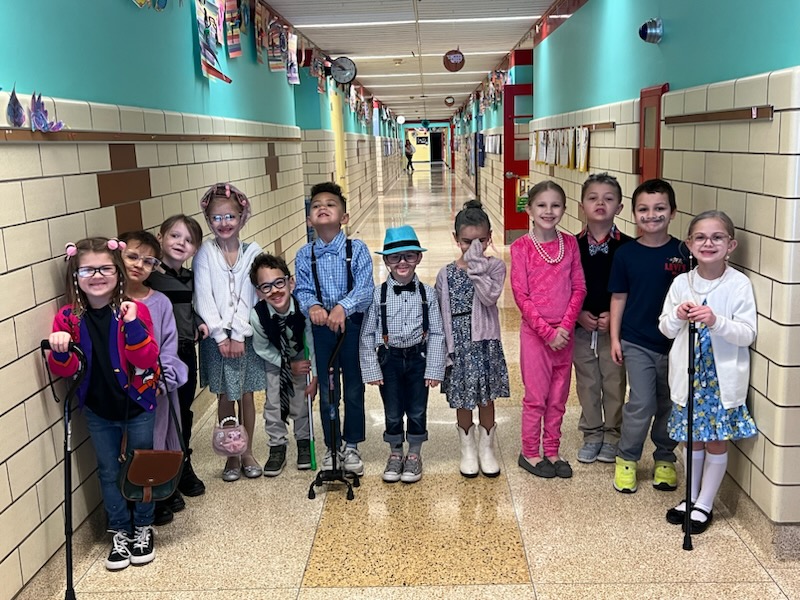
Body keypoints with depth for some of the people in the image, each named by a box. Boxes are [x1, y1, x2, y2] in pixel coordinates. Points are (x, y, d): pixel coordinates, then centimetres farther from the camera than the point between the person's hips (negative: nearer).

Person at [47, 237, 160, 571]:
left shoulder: (134, 310, -13)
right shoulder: (68, 317, -7)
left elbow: (147, 360, -20)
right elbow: (65, 372, -4)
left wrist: (132, 324, -32)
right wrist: (60, 353, -25)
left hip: (138, 406, -2)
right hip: (98, 411, 2)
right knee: (108, 472, 14)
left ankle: (143, 527, 33)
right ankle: (121, 531, 32)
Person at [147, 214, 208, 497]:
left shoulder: (188, 277, 9)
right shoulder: (150, 276, -13)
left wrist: (198, 322, 6)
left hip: (187, 352, 6)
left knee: (184, 413, 18)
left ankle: (184, 469, 34)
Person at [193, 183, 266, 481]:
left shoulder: (252, 252, -1)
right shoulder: (205, 253, -2)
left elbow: (248, 296, -6)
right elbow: (203, 297, -6)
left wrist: (238, 334, -12)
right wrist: (221, 335, -12)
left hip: (246, 334, 1)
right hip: (217, 336, 0)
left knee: (246, 394, 9)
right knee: (225, 396, 8)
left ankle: (247, 452, 25)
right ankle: (231, 456, 21)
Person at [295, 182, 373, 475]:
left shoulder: (357, 249, -10)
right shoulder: (304, 255, -3)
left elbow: (365, 288, -18)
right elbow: (303, 290, -6)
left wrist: (343, 306, -35)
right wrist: (312, 306, -28)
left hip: (353, 324, -1)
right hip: (321, 326, 2)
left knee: (354, 389, 11)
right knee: (327, 392, 13)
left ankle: (351, 446, 29)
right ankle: (332, 447, 30)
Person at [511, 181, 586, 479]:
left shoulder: (570, 243, 3)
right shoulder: (521, 247, -8)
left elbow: (579, 288, 2)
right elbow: (521, 295, -11)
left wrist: (565, 326, -9)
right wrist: (547, 331, -14)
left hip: (564, 332, 4)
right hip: (535, 331, -3)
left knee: (558, 397, 12)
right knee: (536, 396, 4)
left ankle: (552, 451, 26)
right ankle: (530, 453, 20)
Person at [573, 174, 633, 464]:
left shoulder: (627, 247, -7)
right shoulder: (573, 246, -2)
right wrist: (578, 314, -12)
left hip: (615, 328, -1)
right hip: (581, 327, 2)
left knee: (614, 384, 9)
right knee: (587, 384, 13)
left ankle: (612, 436, 26)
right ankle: (592, 435, 28)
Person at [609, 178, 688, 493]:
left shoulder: (682, 253, -4)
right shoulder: (625, 254, -4)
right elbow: (619, 297, 2)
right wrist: (615, 337, 1)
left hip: (673, 343, 1)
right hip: (636, 342, -1)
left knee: (669, 404, 12)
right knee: (641, 403, -5)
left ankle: (665, 459, 30)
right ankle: (626, 459, 15)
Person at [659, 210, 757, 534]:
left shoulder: (739, 284, -11)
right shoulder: (681, 283, -2)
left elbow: (748, 334, -13)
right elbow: (665, 329, 4)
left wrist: (716, 321, -28)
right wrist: (678, 316, -17)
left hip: (722, 378, -3)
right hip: (688, 375, 3)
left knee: (716, 441, 10)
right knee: (692, 438, 16)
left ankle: (704, 504, 26)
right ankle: (690, 497, 33)